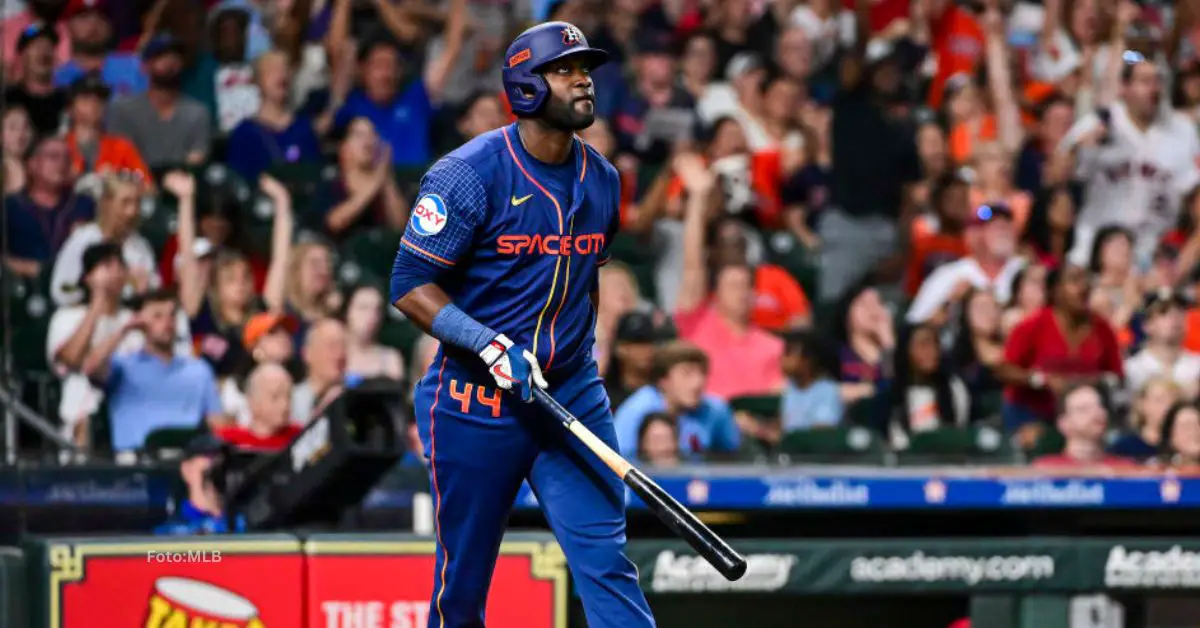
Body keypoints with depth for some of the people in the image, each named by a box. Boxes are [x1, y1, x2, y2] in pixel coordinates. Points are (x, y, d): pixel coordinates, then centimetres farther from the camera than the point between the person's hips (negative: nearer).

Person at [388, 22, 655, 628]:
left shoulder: (602, 178, 7)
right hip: (476, 404, -4)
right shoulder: (468, 174, -12)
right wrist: (493, 347, -23)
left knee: (605, 562, -7)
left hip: (574, 396, 4)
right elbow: (410, 286, -12)